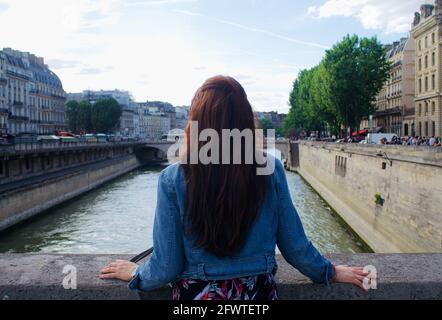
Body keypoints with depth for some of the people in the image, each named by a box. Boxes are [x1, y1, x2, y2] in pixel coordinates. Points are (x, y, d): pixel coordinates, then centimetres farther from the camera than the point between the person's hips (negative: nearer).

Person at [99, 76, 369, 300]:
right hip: (259, 292, 2)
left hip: (198, 292, -1)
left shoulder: (174, 180, -18)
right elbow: (295, 246, -5)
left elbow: (166, 268, -12)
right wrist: (331, 272, 14)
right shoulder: (272, 171, -14)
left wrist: (135, 274, 9)